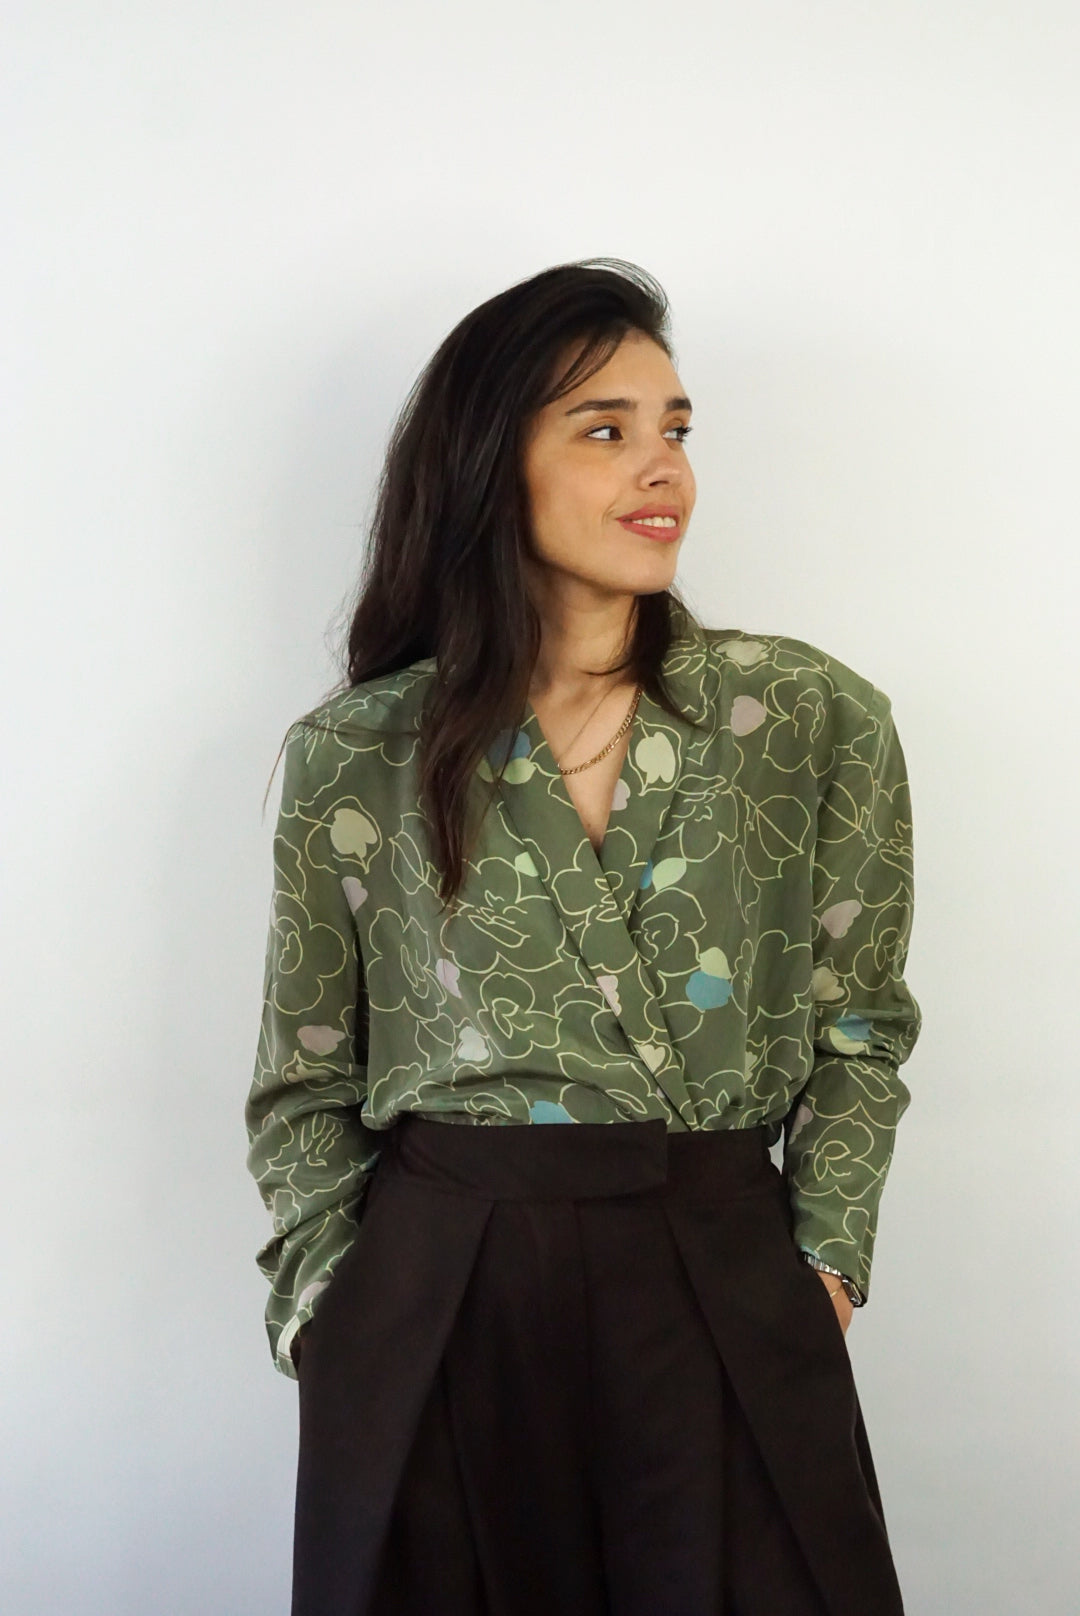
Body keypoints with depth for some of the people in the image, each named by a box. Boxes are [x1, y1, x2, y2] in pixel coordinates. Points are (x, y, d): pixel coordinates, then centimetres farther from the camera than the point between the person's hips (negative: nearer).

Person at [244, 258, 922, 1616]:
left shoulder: (818, 722, 0)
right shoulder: (353, 755, 0)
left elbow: (856, 1031, 8)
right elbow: (306, 1080, 7)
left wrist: (824, 1264, 1)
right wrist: (323, 1301, -2)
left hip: (723, 1286, 1)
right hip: (435, 1289, 0)